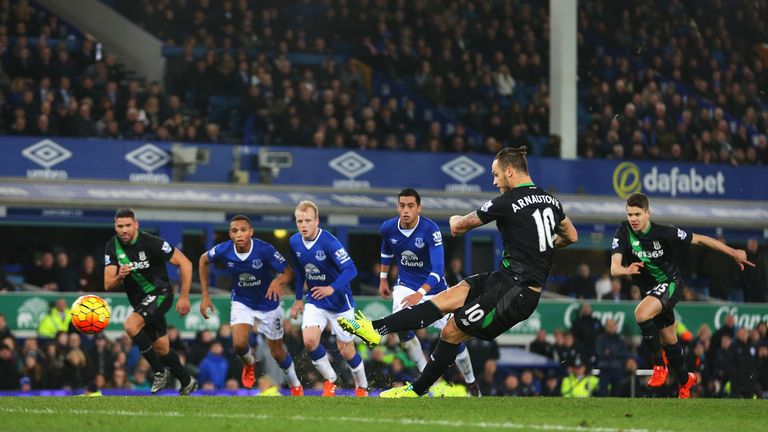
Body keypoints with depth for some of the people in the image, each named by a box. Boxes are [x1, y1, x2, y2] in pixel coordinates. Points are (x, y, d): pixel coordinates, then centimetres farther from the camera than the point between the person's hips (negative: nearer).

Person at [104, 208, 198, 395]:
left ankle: (159, 371, -14)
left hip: (160, 294, -6)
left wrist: (184, 297, -16)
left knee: (131, 325, -28)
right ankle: (187, 382, 33)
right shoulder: (112, 247, -6)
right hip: (139, 301, 6)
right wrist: (120, 276, -32)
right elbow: (108, 285, -8)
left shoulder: (151, 242, -21)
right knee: (162, 349, 12)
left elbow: (185, 263, -15)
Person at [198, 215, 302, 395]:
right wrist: (205, 296, -1)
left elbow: (288, 272, -22)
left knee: (277, 352, 9)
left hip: (268, 304, -1)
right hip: (242, 302, 1)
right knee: (239, 344, -21)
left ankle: (295, 386, 37)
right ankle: (249, 363, 17)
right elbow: (204, 260, -1)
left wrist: (278, 281, -46)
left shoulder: (265, 250, -29)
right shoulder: (224, 250, -22)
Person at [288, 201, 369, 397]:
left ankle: (362, 387, 29)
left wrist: (332, 288, -43)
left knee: (346, 350, 3)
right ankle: (330, 380, 3)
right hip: (315, 301, 4)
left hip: (340, 302, -4)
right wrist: (299, 298, 15)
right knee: (309, 341, -19)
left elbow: (350, 269, -30)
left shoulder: (329, 242, -23)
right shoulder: (295, 242, -4)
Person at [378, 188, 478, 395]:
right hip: (406, 285, 3)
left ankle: (472, 384, 19)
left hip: (434, 288, -3)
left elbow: (438, 269, -34)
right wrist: (383, 279, 20)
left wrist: (420, 294, -47)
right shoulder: (388, 228, -12)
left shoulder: (430, 230, -26)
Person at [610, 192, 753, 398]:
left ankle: (659, 365, -17)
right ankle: (684, 381, 42)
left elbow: (699, 240, -12)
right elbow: (614, 268, -26)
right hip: (649, 289, 5)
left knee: (641, 313, -32)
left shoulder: (663, 232, -23)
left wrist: (733, 253, -9)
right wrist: (626, 270, -51)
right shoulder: (623, 233, -16)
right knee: (668, 340, 18)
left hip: (670, 283, -5)